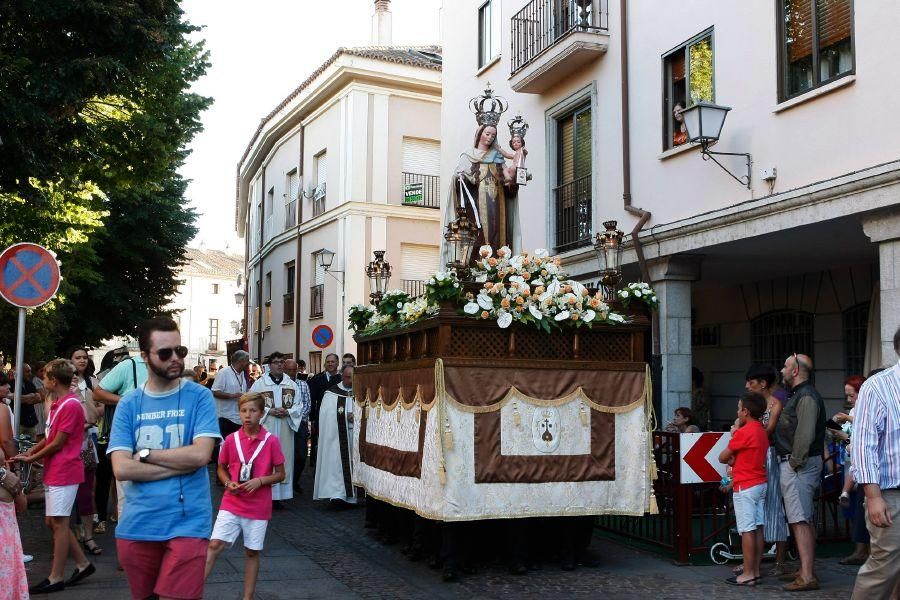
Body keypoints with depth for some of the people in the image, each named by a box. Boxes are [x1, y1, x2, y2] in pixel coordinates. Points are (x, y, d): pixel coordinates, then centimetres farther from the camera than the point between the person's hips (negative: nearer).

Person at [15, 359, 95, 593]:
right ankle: (83, 563, 21)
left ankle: (56, 578, 4)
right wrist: (29, 452, 4)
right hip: (54, 472, 10)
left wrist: (31, 459, -6)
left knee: (59, 522, -4)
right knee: (55, 521, 13)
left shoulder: (70, 405, -17)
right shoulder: (58, 403, 15)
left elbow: (58, 443, -16)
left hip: (64, 472, -10)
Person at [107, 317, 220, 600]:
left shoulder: (199, 396, -3)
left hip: (187, 524, -3)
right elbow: (122, 469, -8)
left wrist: (145, 454, -8)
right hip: (137, 525, 3)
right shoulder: (128, 404, 2)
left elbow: (200, 454, -15)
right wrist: (182, 463, -13)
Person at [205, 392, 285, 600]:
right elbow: (221, 469, 11)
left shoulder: (271, 441, -8)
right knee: (215, 545, -9)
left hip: (258, 507, -1)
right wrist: (228, 483, -8)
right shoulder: (231, 439, -3)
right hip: (232, 503, 1)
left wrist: (260, 481, -18)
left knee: (252, 552, 9)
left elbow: (280, 474, -1)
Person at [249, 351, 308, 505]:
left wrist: (287, 412, -10)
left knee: (283, 459, 2)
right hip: (265, 427, -3)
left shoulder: (292, 384, 10)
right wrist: (269, 411, -14)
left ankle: (279, 495, 9)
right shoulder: (259, 383, 1)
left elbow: (299, 405, 8)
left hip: (285, 429, 3)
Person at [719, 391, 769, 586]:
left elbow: (722, 458, -9)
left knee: (747, 530, -5)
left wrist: (731, 459, 10)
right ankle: (755, 571, 14)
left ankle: (748, 575, -3)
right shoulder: (762, 431, 10)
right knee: (758, 529, 9)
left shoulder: (743, 432, -16)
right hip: (761, 483, 9)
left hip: (745, 487, -8)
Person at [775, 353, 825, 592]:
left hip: (799, 466, -11)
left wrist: (795, 462, -20)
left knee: (800, 521, -11)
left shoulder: (806, 397, -15)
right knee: (805, 520, 15)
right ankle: (805, 570, 23)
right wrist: (792, 462, 15)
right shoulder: (799, 395, 18)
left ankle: (807, 577, -10)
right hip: (793, 464, 11)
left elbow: (806, 434, -25)